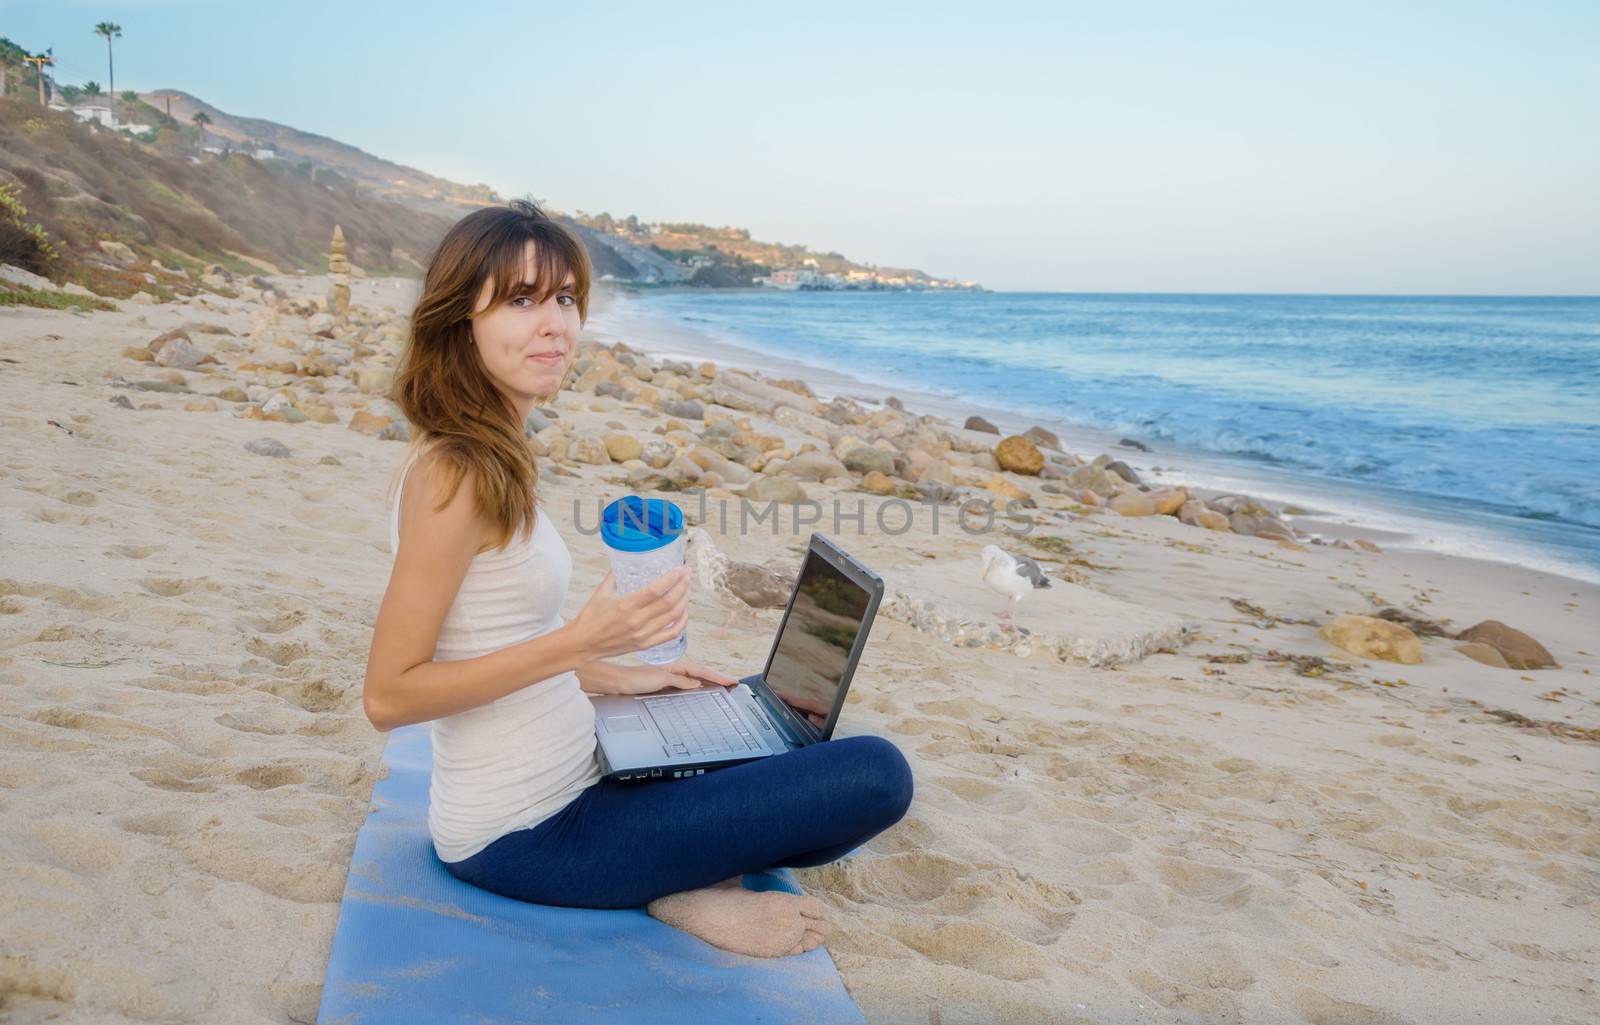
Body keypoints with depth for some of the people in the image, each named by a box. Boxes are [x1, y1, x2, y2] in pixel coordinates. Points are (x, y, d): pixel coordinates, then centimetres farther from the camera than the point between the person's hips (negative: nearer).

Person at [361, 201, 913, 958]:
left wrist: (618, 676, 12)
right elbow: (388, 695, -21)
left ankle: (683, 875, 9)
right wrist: (580, 643, -26)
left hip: (563, 784, 9)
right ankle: (684, 891, 0)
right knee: (876, 774, -15)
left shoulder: (489, 460, 6)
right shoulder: (455, 475, -22)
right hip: (521, 838, -9)